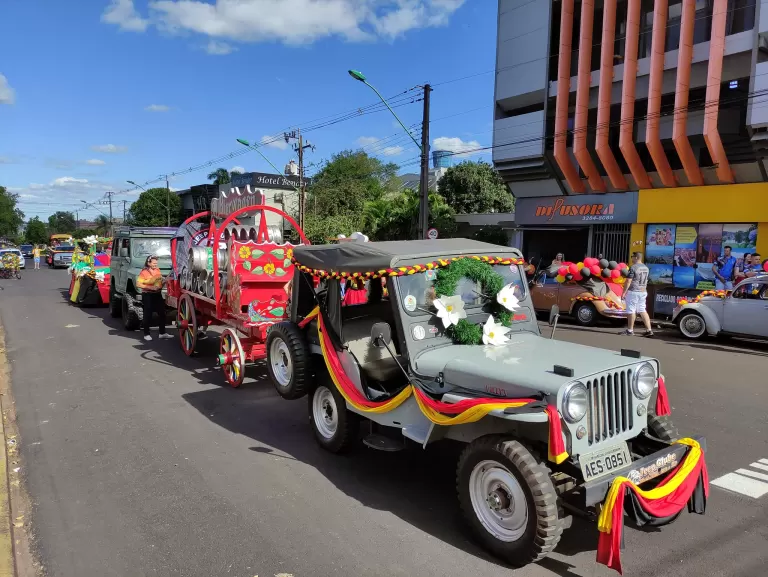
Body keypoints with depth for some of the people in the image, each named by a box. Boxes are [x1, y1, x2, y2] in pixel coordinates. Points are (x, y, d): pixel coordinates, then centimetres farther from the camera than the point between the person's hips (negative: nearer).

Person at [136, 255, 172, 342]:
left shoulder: (158, 270, 8)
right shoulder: (144, 272, -11)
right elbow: (138, 284, -16)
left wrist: (161, 285, 2)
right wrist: (150, 287, -22)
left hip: (157, 294, 6)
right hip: (147, 295, -6)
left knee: (162, 313, 6)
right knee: (148, 315, 2)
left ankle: (162, 333, 16)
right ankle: (146, 334, 12)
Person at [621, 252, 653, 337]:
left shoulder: (633, 267, -14)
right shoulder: (646, 268, 11)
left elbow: (628, 281, -16)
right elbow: (645, 281, 17)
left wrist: (624, 292, -12)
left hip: (633, 292, -7)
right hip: (643, 292, 7)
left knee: (631, 311, 1)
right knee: (642, 311, 10)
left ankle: (630, 330, 7)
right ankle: (649, 330, 6)